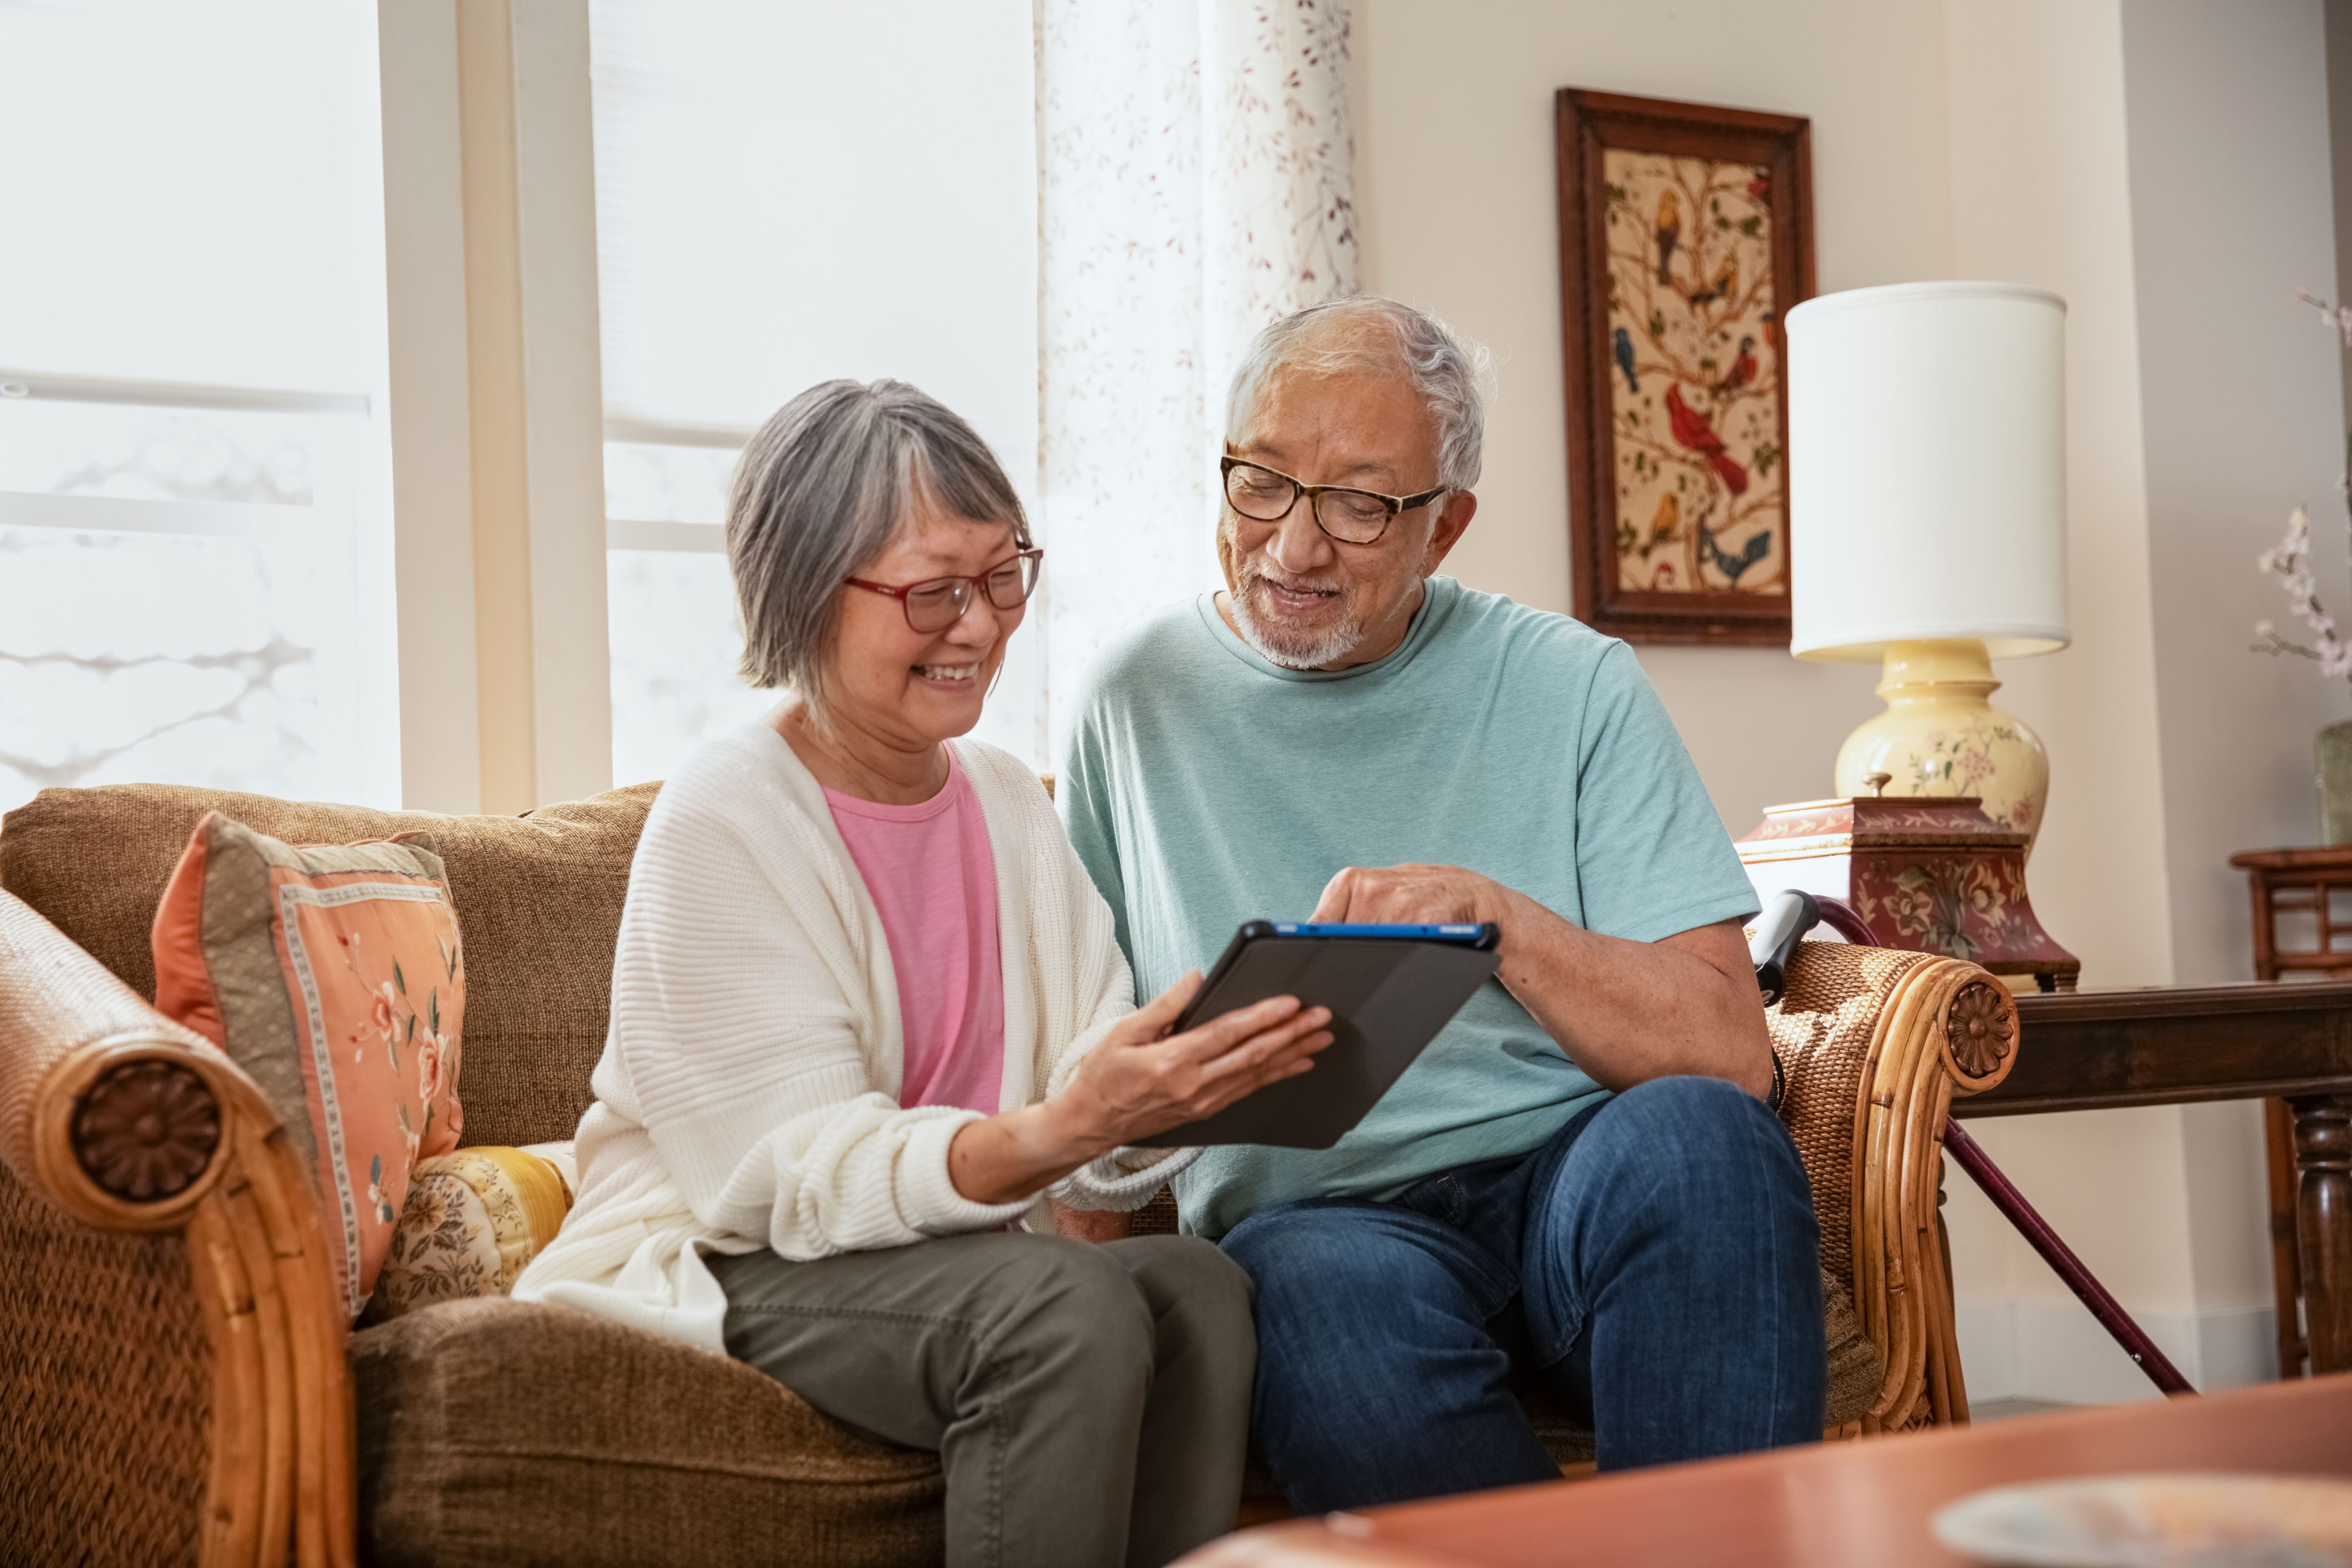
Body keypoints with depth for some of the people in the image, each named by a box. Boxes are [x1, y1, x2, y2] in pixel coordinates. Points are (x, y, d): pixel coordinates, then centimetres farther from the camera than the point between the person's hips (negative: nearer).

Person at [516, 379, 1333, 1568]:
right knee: (1071, 1310, -30)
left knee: (1196, 1289, -23)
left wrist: (1196, 1083, -23)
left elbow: (1100, 1157, 1)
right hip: (711, 1276, -6)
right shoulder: (721, 823, -13)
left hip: (954, 1253, 6)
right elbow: (797, 1172, -21)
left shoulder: (1009, 805, 8)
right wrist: (1056, 1130, -36)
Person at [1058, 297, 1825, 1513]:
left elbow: (1728, 1050, -1)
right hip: (1307, 1211, 0)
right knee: (1334, 1302, -35)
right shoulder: (1140, 700, 11)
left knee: (1696, 1133, -33)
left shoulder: (1571, 688, 8)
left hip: (1580, 1182, 1)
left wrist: (1496, 916, -15)